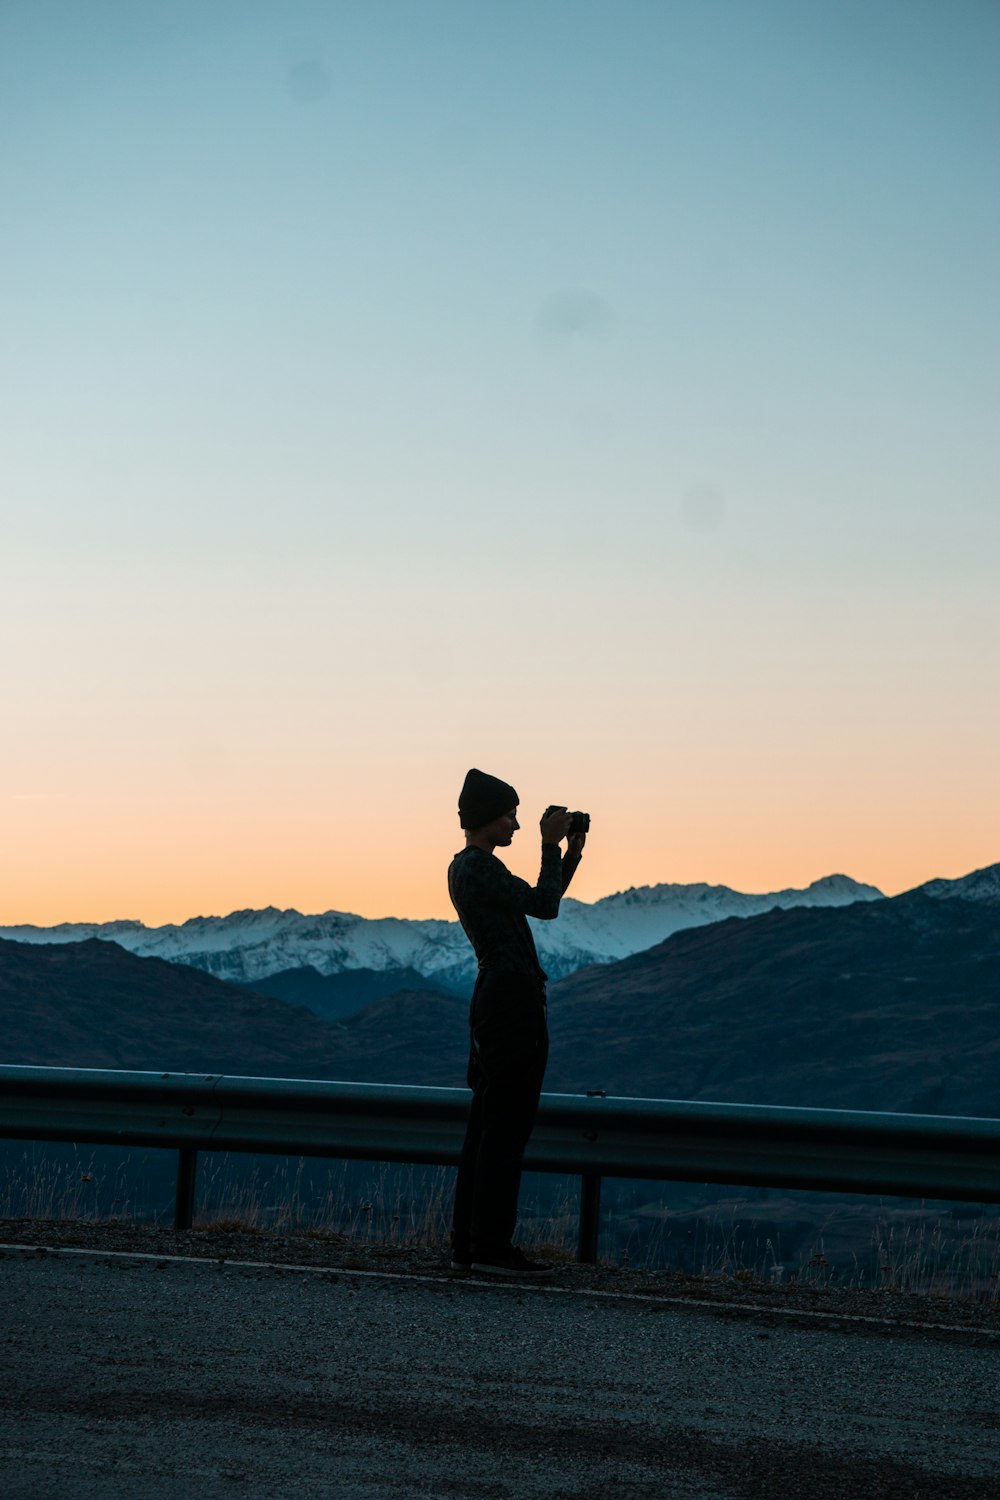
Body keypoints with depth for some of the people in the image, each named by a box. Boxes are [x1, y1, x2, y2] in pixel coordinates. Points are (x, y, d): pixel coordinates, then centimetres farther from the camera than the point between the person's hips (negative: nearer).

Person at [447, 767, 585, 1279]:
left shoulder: (466, 866, 20)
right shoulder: (480, 866, -12)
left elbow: (544, 904, 26)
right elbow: (543, 905, -15)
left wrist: (571, 853, 18)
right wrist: (551, 847, -7)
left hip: (495, 1000, 11)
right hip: (514, 997, -11)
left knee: (487, 1126, 11)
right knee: (507, 1126, -8)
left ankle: (467, 1243, 13)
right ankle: (492, 1245, -7)